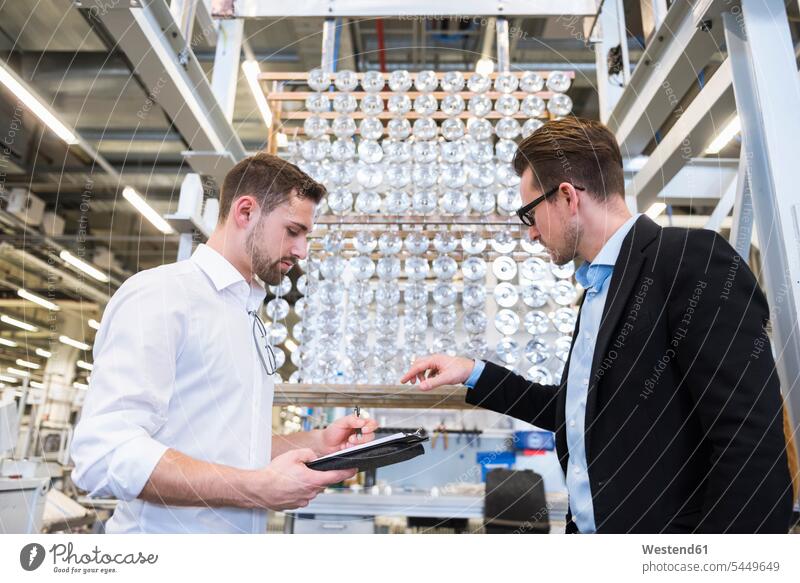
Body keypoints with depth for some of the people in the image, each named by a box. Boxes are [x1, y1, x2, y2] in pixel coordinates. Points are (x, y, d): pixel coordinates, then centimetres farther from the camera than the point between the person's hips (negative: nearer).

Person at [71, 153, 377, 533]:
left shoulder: (249, 316, 11)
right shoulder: (160, 294, -15)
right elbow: (104, 455, -23)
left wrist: (317, 444, 0)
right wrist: (261, 488, -25)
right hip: (171, 530, -8)